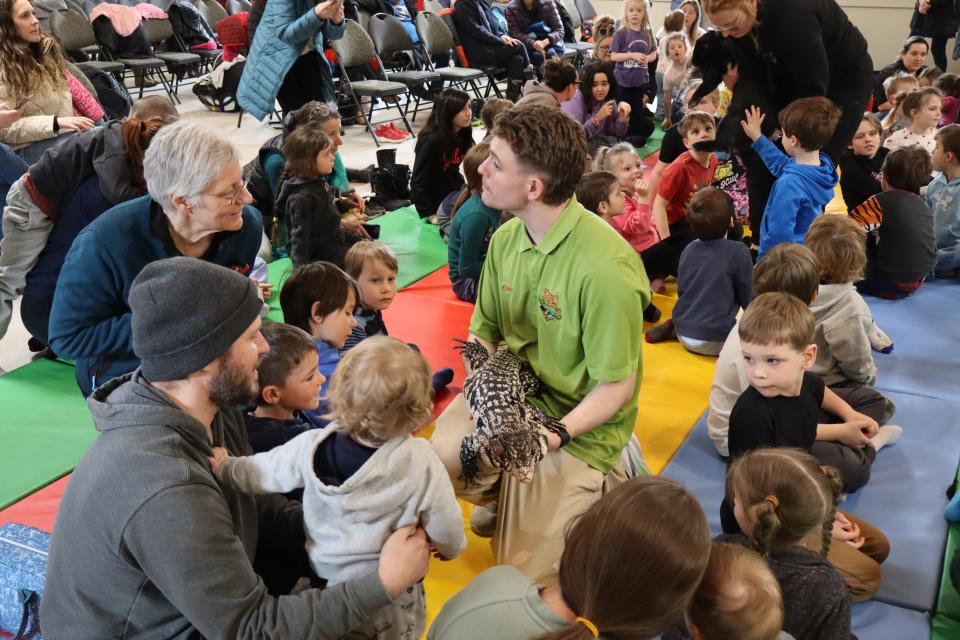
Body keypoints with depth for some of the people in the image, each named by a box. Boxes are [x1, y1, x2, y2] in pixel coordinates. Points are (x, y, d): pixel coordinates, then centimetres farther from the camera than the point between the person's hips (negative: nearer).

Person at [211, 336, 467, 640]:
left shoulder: (311, 447, -18)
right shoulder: (421, 462, -25)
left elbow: (255, 473, -3)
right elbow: (448, 533, -14)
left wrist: (223, 466, 18)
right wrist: (452, 547, 9)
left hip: (324, 583, 3)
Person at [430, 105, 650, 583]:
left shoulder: (605, 268, -27)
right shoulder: (507, 237, -3)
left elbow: (616, 387, -19)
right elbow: (484, 332, 5)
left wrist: (553, 435, -29)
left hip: (578, 424, -6)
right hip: (513, 395, 6)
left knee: (522, 570, -5)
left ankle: (600, 487, 22)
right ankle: (512, 497, 16)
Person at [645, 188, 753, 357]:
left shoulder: (688, 249, 3)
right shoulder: (738, 251, -13)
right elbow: (748, 299, -5)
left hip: (684, 334, 7)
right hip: (714, 342, -7)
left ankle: (673, 329, 8)